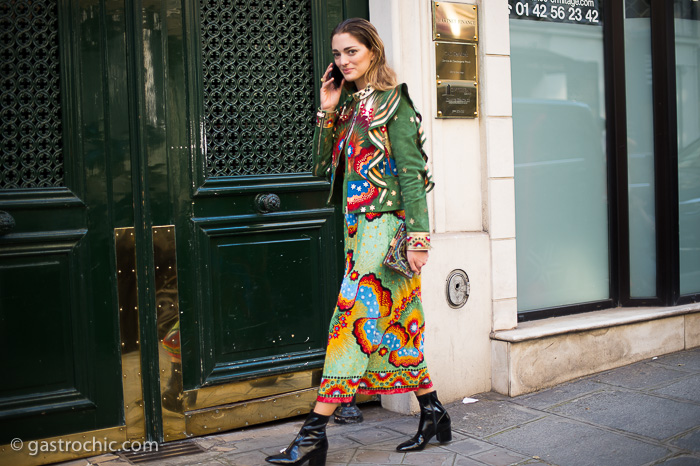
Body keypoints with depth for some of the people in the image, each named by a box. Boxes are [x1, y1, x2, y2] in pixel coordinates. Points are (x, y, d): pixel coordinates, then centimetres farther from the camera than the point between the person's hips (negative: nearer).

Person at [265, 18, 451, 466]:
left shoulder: (392, 102, -6)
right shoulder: (351, 104, 15)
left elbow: (411, 172, -12)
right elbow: (325, 166, 13)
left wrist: (417, 236, -18)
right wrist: (327, 112, 5)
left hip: (384, 225, -8)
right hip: (359, 226, 8)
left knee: (355, 318, -8)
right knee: (394, 324, 11)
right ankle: (433, 413, 22)